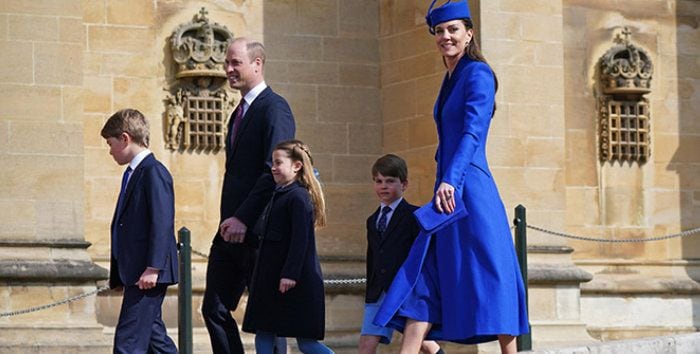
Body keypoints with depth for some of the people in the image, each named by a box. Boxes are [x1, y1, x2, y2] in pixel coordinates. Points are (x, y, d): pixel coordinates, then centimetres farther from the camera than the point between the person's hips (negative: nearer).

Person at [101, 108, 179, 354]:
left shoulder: (154, 172, -11)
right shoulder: (132, 174, 19)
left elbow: (162, 223, -19)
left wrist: (153, 267, -25)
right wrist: (118, 275, 22)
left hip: (146, 275, -10)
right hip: (133, 273, 10)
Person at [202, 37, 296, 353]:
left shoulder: (274, 108, -9)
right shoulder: (240, 112, 20)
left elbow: (275, 170, -19)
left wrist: (244, 218, -21)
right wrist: (230, 220, 12)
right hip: (231, 231, 9)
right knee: (214, 309, 5)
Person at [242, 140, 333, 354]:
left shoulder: (298, 197, -14)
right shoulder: (279, 195, 14)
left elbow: (300, 239, -20)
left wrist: (290, 274, -23)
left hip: (296, 282, -10)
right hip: (272, 279, 10)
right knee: (263, 334, 7)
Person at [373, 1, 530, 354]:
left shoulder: (477, 74, -8)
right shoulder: (450, 80, 18)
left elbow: (473, 132, -20)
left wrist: (451, 180, -31)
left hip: (470, 191, -9)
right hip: (446, 190, 9)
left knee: (488, 277, -6)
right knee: (425, 277, 2)